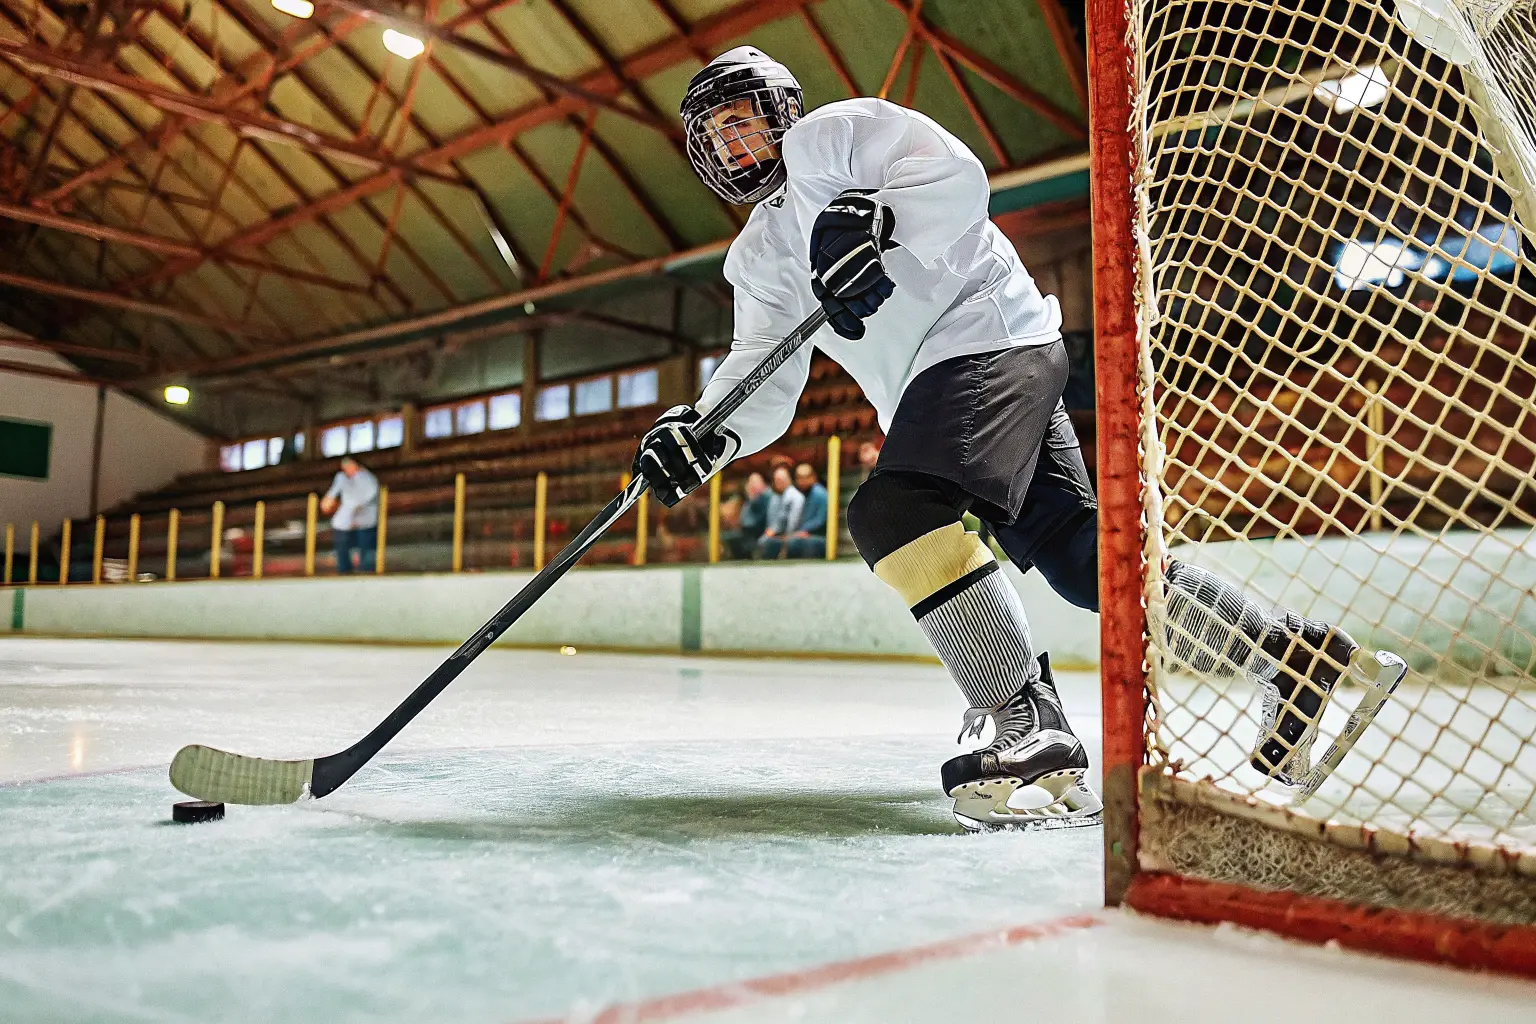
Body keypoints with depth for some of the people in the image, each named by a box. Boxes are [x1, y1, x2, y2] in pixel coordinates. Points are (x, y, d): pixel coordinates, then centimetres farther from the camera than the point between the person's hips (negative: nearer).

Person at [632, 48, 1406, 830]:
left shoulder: (830, 134, 3)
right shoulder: (755, 260, 22)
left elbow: (957, 178, -10)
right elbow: (765, 379, 8)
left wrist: (877, 221, -25)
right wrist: (704, 432, -10)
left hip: (988, 332, -8)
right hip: (934, 389, 8)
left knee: (892, 513, -27)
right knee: (1083, 562, 1)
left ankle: (1034, 732, -28)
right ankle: (1298, 654, 11)